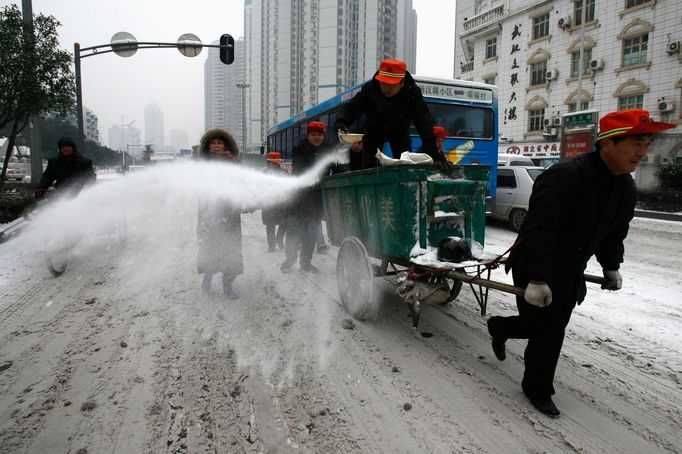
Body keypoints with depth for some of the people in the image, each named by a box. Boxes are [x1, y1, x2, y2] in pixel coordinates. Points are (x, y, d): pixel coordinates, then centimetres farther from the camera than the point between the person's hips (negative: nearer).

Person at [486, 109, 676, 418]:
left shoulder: (625, 186, 4)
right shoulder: (566, 176, -25)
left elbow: (615, 232, 19)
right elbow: (539, 231, -28)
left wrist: (611, 267, 18)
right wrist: (537, 280, -29)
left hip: (570, 274, 9)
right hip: (537, 270, -8)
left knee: (552, 326, 18)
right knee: (547, 334, 1)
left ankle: (500, 328, 44)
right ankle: (537, 390, 25)